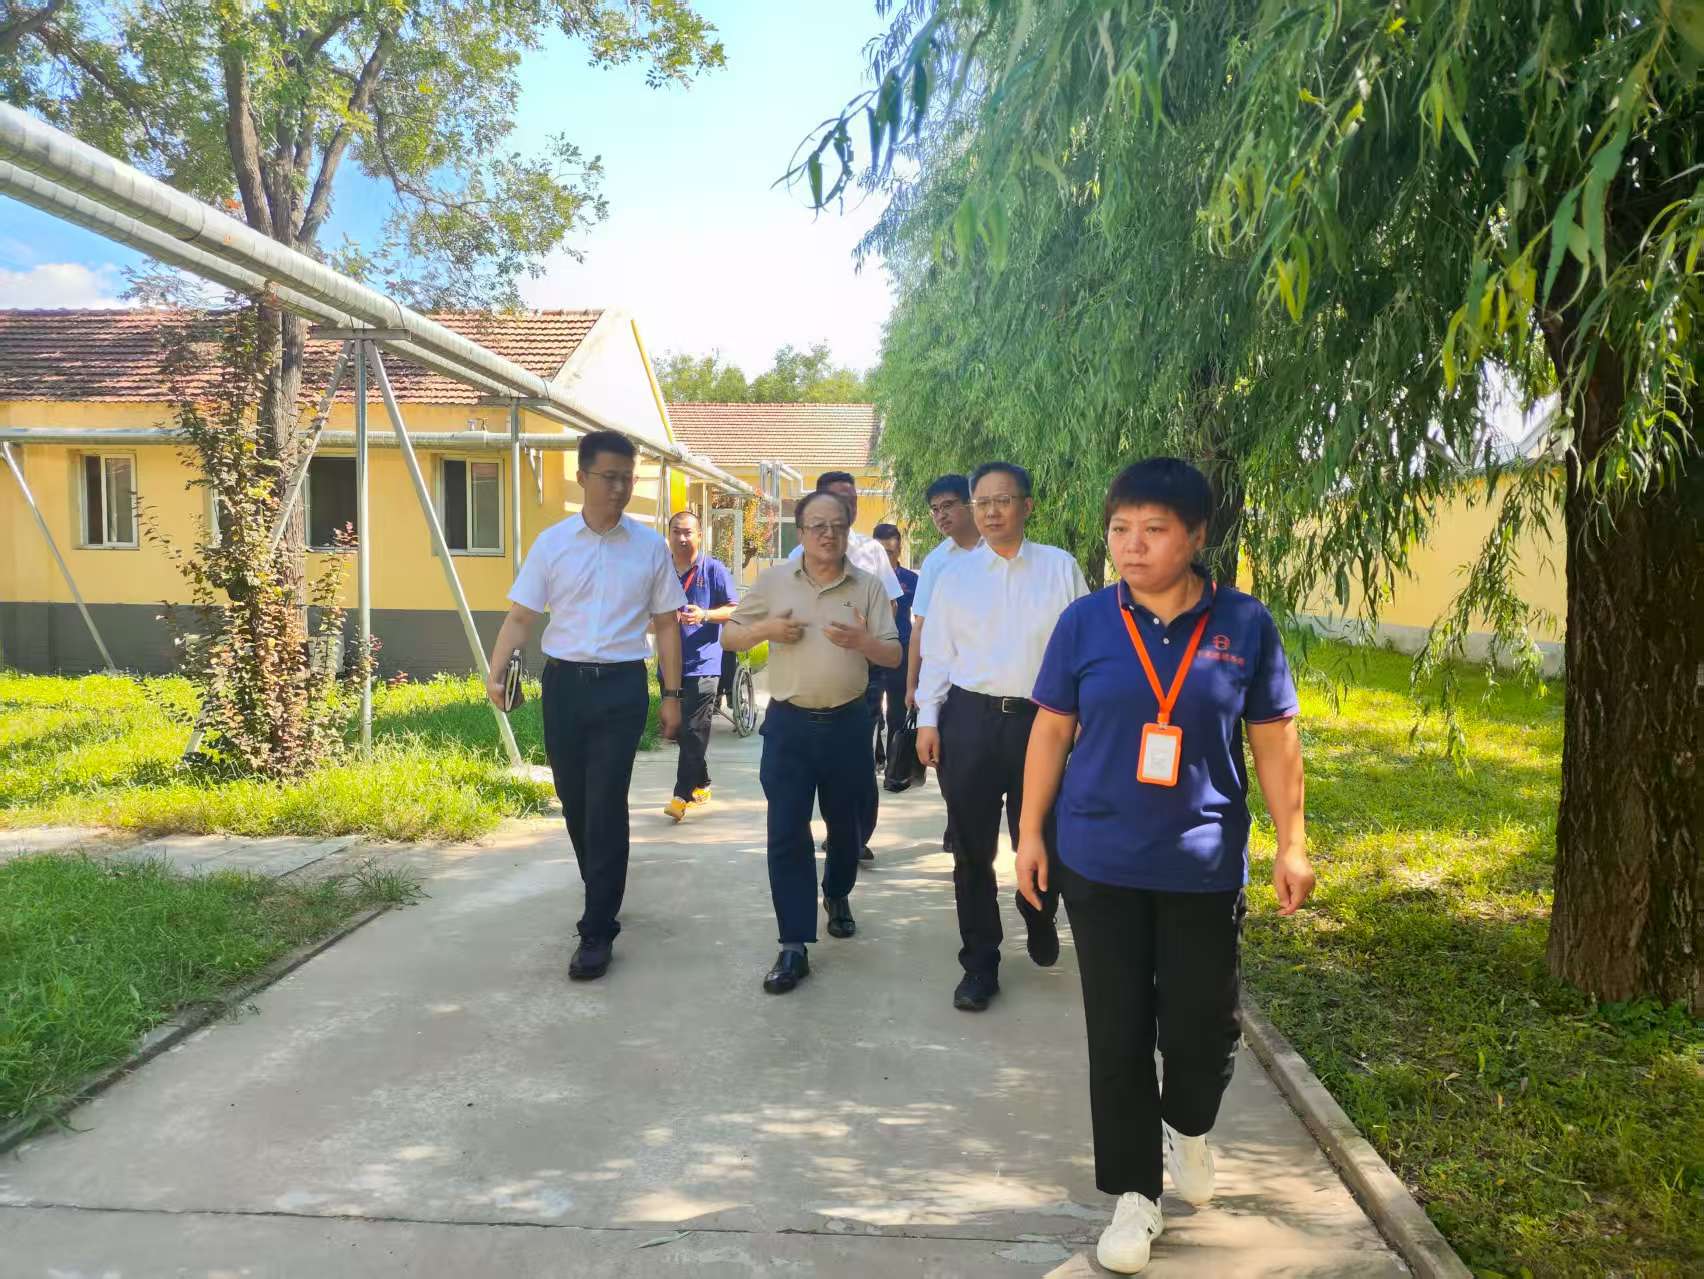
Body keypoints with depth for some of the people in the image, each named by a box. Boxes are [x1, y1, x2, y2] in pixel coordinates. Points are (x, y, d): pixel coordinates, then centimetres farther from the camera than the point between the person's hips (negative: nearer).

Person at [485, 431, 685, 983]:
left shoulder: (650, 547, 2)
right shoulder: (552, 543, 2)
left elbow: (666, 624, 5)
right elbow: (521, 616, 2)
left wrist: (671, 694, 2)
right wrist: (495, 672, -12)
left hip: (622, 686, -2)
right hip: (563, 683, 2)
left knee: (606, 806, -6)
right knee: (574, 802, 13)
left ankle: (598, 930, 1)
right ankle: (602, 895, 38)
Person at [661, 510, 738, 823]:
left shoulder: (713, 569, -2)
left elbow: (733, 610, -3)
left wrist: (704, 615, -19)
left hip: (703, 663, -5)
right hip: (671, 664, 5)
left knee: (694, 732, -9)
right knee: (680, 730, 12)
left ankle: (682, 796, -8)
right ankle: (701, 785, 28)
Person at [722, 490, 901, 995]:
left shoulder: (868, 586, 0)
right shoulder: (773, 580, 1)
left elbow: (894, 656, -1)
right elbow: (728, 638, 6)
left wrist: (863, 641, -22)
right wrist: (766, 629, -14)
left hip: (847, 723, 1)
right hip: (789, 723, -1)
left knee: (844, 825, 16)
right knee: (786, 833, -5)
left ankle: (837, 895, 46)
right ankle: (794, 947, 1)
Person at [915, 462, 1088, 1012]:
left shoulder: (1061, 568, 1)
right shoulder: (956, 574, 6)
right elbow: (937, 653, 6)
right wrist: (927, 720, 0)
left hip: (1040, 718, -1)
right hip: (969, 718, 1)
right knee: (972, 848, 7)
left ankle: (1039, 919, 44)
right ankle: (979, 963, 22)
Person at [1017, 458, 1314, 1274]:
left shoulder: (1245, 624, -5)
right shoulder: (1085, 622, -4)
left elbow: (1275, 740, 2)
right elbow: (1052, 730, 2)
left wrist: (1292, 844, 2)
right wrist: (1030, 832, 2)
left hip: (1205, 865, 0)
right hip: (1101, 862, 0)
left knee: (1202, 1024, 9)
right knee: (1118, 1035, 8)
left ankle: (1187, 1128, 43)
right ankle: (1134, 1194, 26)